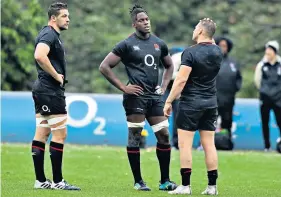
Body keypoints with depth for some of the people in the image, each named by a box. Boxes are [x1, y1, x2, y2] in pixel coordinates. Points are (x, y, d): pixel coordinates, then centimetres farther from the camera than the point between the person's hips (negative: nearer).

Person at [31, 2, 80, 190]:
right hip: (51, 91, -10)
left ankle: (41, 180, 10)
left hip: (42, 90, 10)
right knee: (60, 134, -7)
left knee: (41, 134, 8)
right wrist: (56, 76, -21)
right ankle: (57, 181, -5)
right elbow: (39, 56, -31)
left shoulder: (52, 35, 18)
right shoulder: (49, 35, -14)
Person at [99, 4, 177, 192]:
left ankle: (165, 181, 9)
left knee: (164, 135, 2)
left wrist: (164, 86, 13)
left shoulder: (159, 43, 12)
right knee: (134, 137, -2)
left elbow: (169, 66, 28)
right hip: (136, 97, -5)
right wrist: (123, 87, -10)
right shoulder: (127, 44, -5)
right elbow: (104, 66, -7)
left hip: (155, 96, 6)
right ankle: (138, 182, 6)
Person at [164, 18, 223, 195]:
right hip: (211, 104, 6)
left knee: (185, 144, -2)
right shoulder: (217, 52, 4)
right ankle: (212, 186, 7)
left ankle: (185, 186, -5)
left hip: (191, 104, -6)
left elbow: (181, 80, -17)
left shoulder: (191, 52, -13)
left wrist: (169, 101, -12)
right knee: (209, 144, 7)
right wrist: (210, 36, 24)